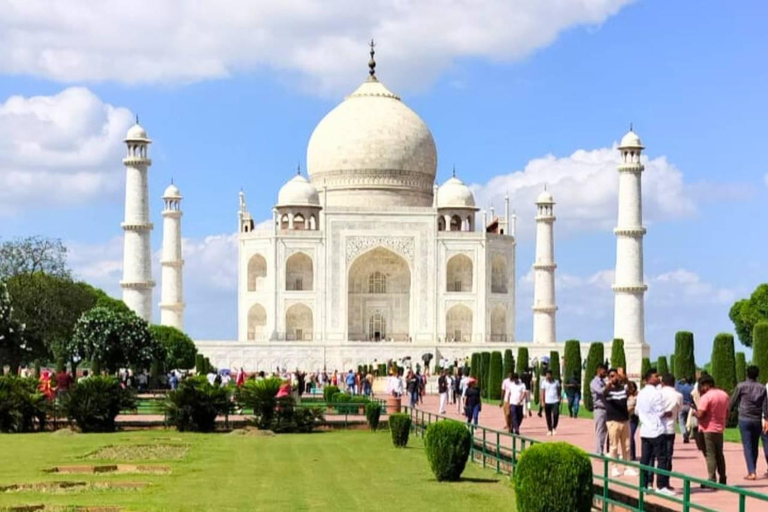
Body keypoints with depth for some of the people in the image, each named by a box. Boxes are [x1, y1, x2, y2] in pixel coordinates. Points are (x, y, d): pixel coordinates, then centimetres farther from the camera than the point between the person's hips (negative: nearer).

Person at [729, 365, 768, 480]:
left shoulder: (741, 386, -4)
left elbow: (732, 402, 2)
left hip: (744, 420, -3)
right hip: (757, 420, 3)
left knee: (747, 446, -3)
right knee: (755, 446, 13)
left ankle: (752, 472, -12)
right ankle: (753, 470, 19)